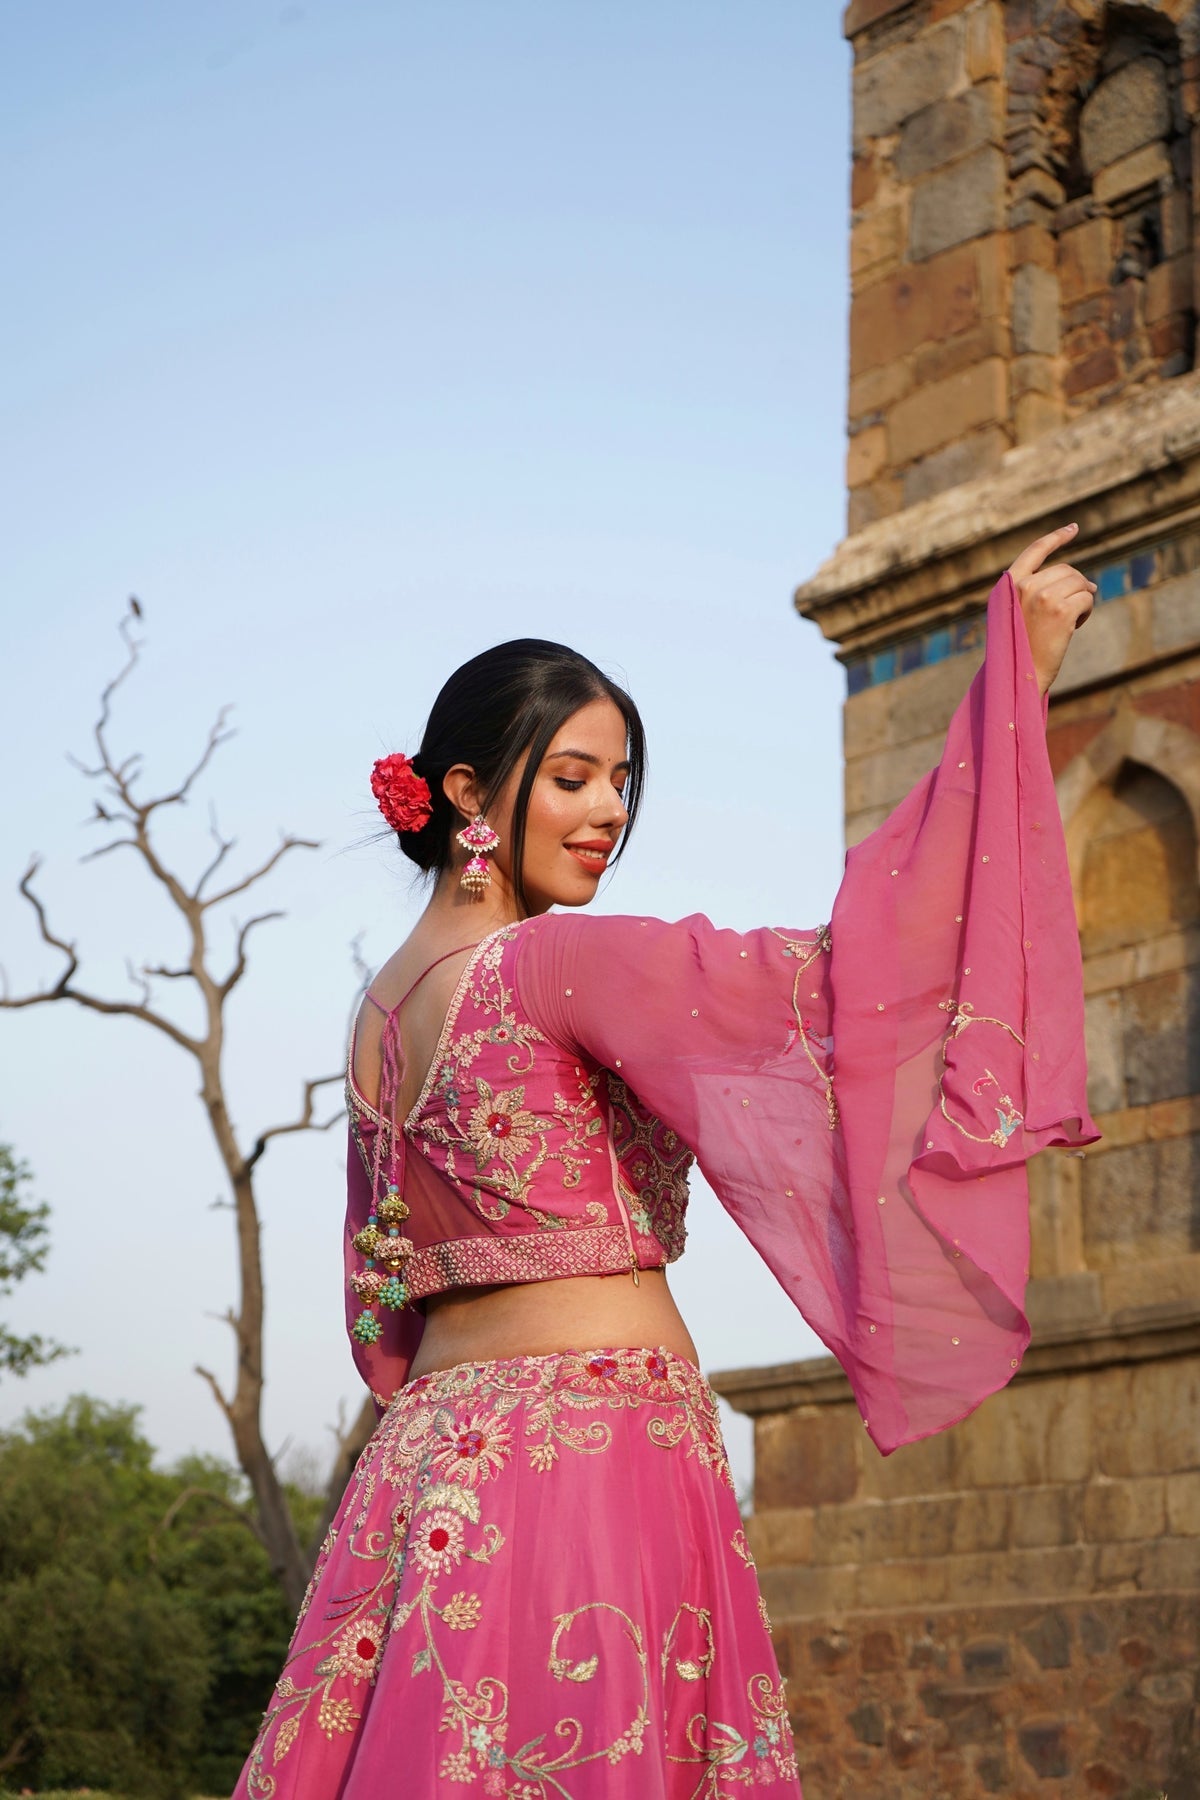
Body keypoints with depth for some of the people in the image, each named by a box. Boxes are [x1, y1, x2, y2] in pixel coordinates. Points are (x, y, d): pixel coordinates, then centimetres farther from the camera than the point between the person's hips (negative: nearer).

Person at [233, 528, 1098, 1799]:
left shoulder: (382, 1003, 13)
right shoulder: (551, 961, -12)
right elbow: (847, 975, -18)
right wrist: (1015, 683, -16)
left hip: (435, 1445, 8)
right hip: (589, 1444, -8)